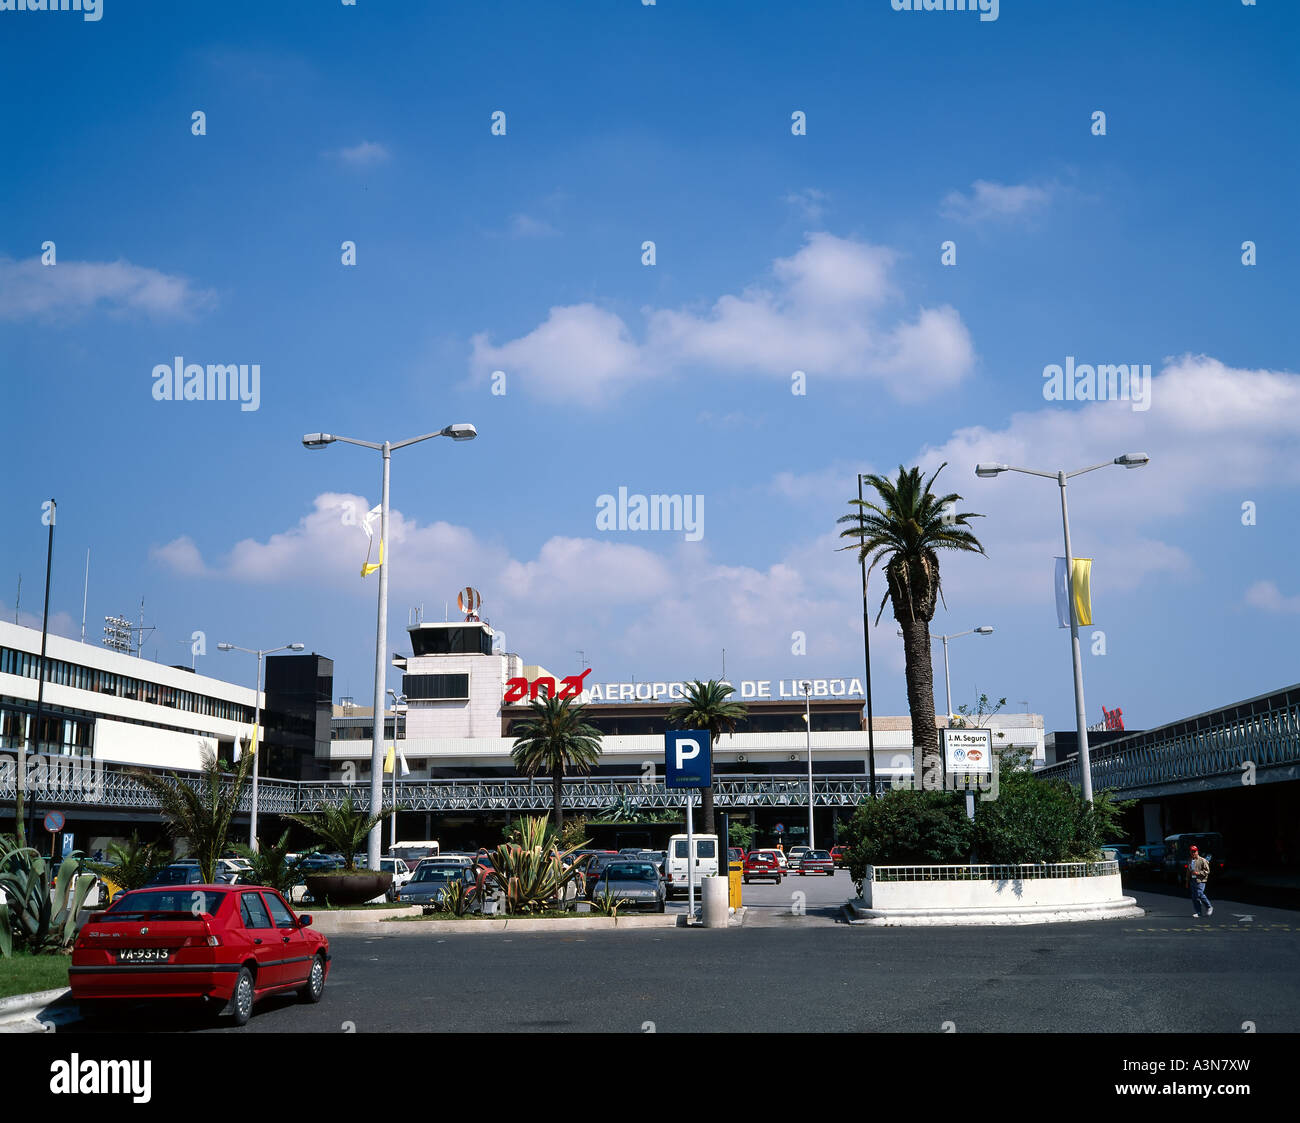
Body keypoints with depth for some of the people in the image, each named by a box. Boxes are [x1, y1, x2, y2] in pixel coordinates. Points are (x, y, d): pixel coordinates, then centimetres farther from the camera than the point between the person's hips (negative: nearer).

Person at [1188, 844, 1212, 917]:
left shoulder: (1202, 860, -3)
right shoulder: (1190, 862, 18)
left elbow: (1207, 871, -7)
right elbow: (1188, 872, 25)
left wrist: (1198, 873, -18)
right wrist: (1187, 882, 21)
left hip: (1200, 880, -7)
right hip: (1192, 880, 7)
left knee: (1199, 894, -18)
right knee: (1194, 897, 2)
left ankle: (1209, 907, 1)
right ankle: (1198, 912, 7)